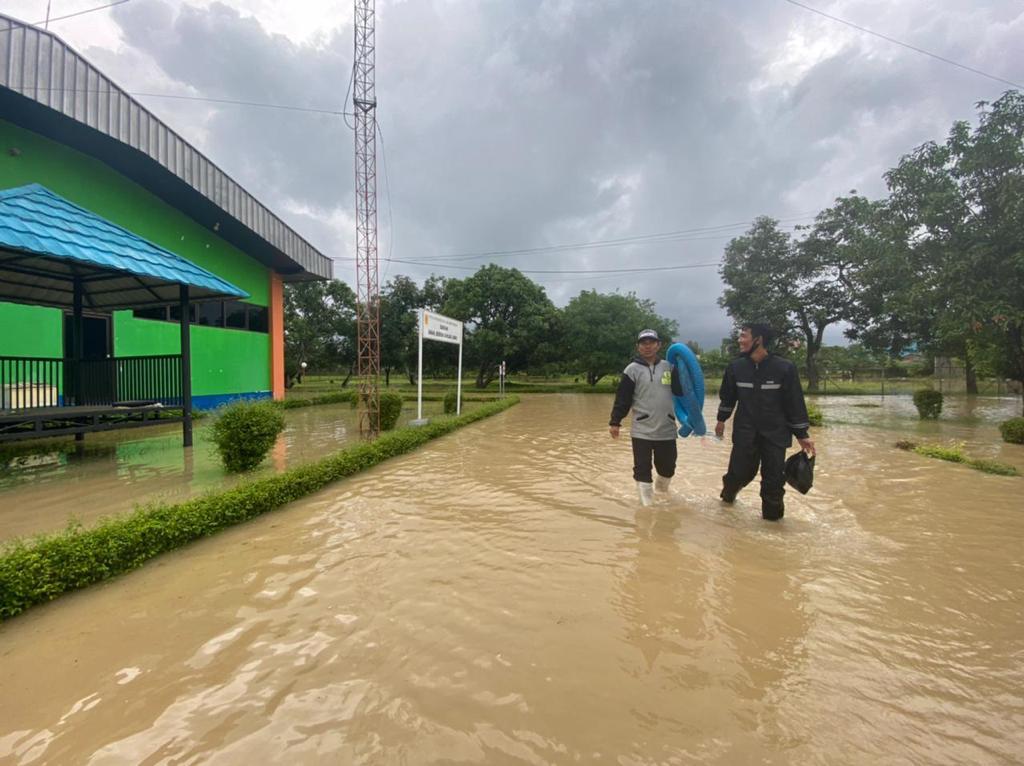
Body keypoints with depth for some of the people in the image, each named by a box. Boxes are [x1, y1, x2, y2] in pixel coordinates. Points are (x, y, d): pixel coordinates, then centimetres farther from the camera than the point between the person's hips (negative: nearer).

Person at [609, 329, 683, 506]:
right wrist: (615, 422, -6)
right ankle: (647, 504, 15)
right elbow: (622, 399, -4)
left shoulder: (669, 367, 8)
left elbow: (680, 392, 9)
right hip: (642, 431, -3)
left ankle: (662, 492, 43)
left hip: (667, 430, 3)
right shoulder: (632, 369, -2)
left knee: (668, 467, 15)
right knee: (642, 470, 1)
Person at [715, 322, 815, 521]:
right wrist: (721, 419, 19)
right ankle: (728, 492, 35)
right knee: (740, 473, 3)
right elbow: (727, 395, 11)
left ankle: (772, 513, 27)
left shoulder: (784, 367, -12)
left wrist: (801, 434, -2)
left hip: (776, 434, -1)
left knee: (774, 479, 4)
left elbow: (795, 402, -6)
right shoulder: (736, 366, -5)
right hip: (745, 433, 1)